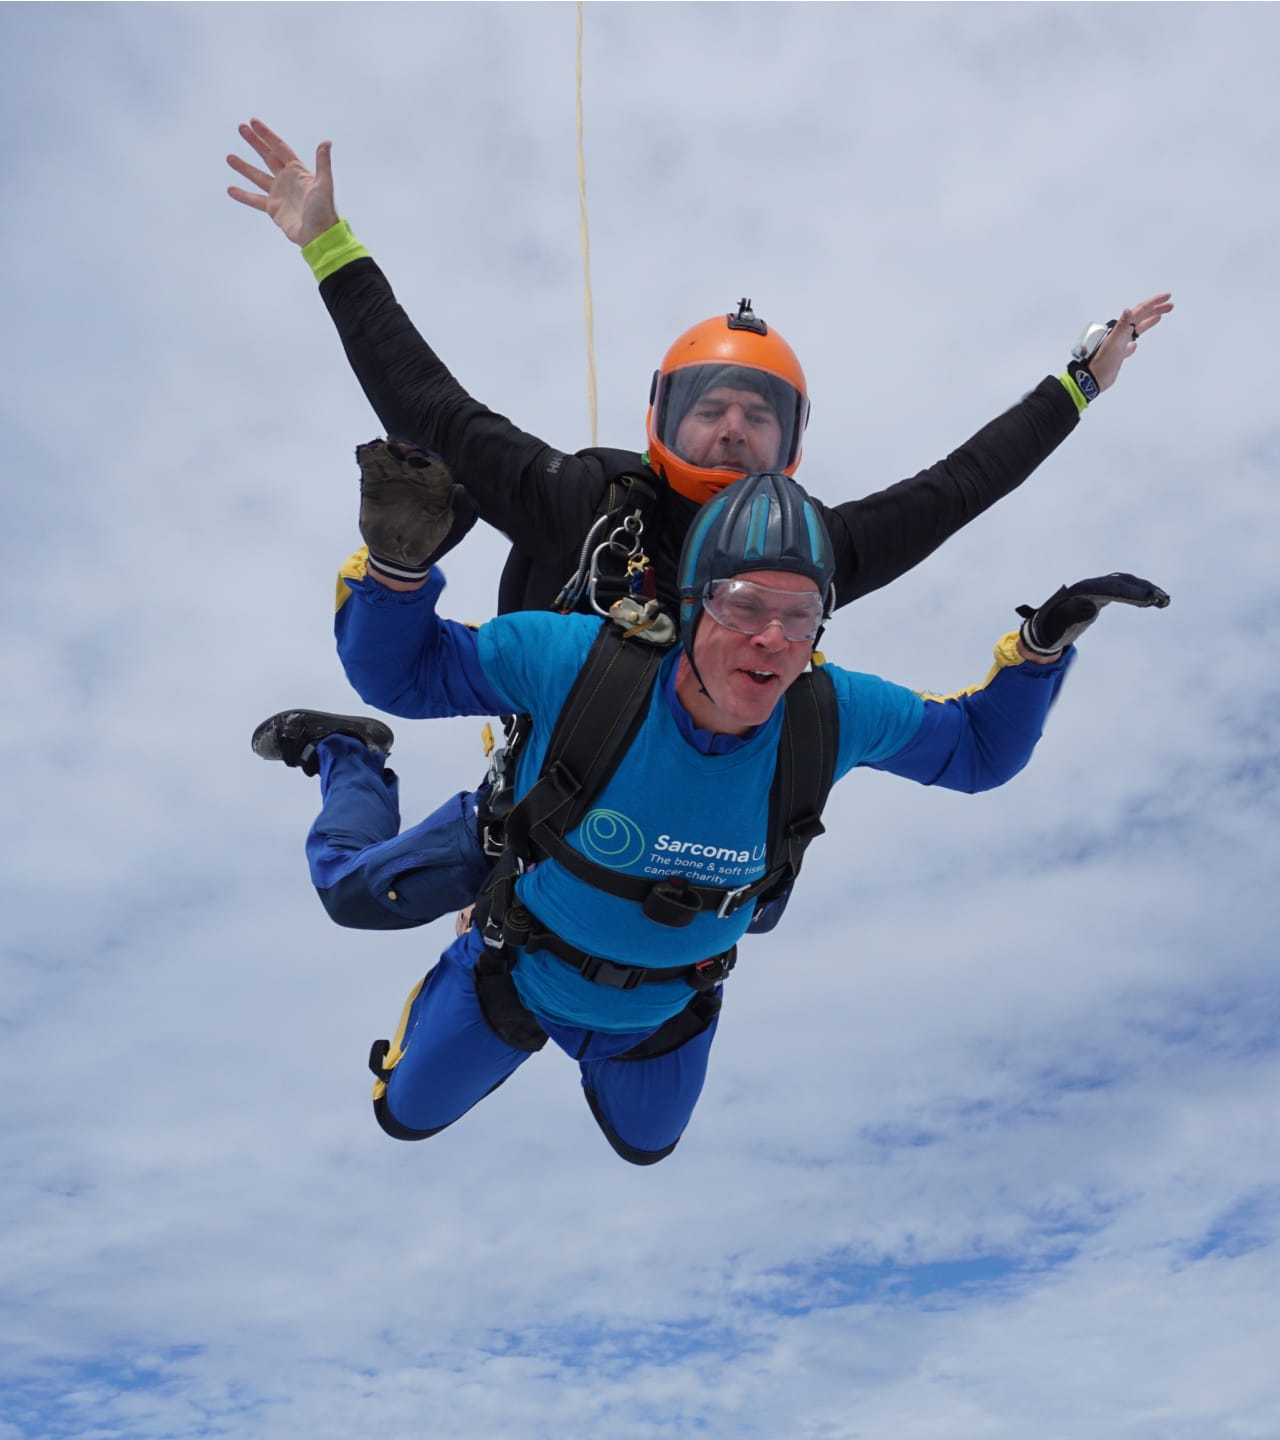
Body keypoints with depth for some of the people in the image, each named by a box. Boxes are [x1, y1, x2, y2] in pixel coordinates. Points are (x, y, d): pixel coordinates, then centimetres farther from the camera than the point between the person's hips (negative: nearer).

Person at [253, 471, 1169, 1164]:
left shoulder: (834, 715, -31)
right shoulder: (576, 661, -39)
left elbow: (978, 751, -13)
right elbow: (399, 672, -26)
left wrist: (1045, 642, -25)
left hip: (665, 1014, 3)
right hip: (517, 979, -2)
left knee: (644, 1144, 33)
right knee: (404, 1113, 29)